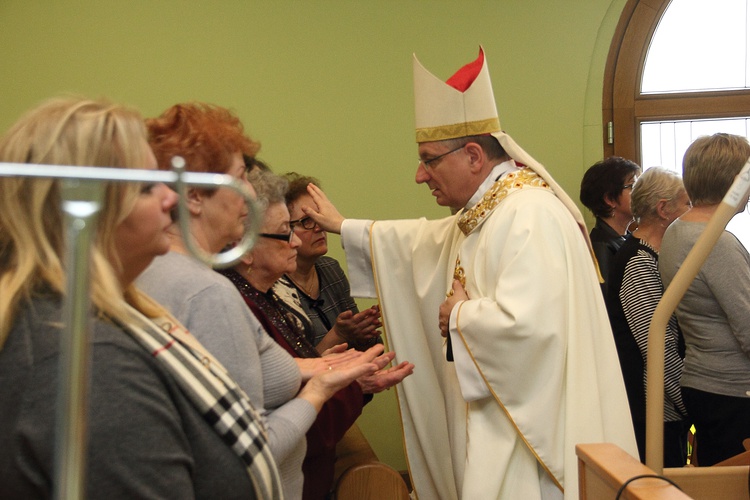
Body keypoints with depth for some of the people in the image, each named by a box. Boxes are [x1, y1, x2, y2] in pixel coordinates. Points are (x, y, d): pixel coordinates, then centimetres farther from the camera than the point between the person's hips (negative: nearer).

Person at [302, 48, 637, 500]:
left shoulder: (529, 215, -21)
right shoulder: (477, 216, 12)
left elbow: (525, 324, -33)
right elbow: (420, 242, 31)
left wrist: (460, 316, -14)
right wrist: (343, 227, 35)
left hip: (533, 426, -10)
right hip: (498, 414, 10)